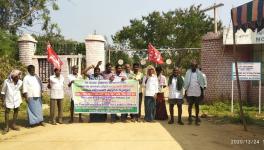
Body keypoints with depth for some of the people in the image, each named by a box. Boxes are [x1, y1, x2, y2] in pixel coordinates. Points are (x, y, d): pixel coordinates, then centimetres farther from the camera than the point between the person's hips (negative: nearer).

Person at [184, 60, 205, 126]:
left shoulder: (199, 73, 3)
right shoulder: (188, 72, 2)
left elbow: (202, 82, 3)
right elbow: (186, 82, 1)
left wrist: (202, 90, -5)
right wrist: (186, 90, -2)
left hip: (197, 92, 1)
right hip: (190, 92, 0)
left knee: (197, 106, 7)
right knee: (190, 105, 7)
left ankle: (197, 120, 14)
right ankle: (190, 119, 15)